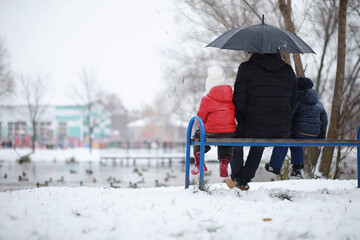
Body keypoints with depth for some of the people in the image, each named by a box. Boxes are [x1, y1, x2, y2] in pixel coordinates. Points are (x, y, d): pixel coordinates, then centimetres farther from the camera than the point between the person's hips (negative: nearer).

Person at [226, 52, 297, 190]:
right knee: (258, 146, 38)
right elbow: (292, 103, 10)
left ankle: (236, 178, 44)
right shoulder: (288, 71, 8)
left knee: (236, 138, 33)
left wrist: (243, 121, 8)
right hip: (281, 132, 4)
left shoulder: (246, 68, -5)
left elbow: (239, 102, -9)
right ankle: (243, 180, 39)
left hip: (252, 129, -4)